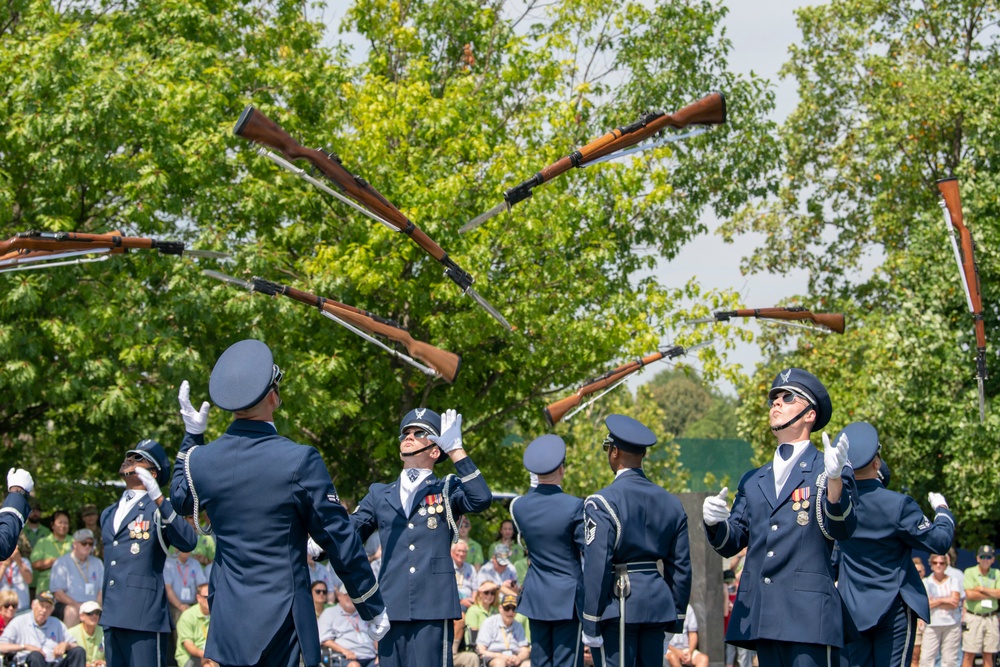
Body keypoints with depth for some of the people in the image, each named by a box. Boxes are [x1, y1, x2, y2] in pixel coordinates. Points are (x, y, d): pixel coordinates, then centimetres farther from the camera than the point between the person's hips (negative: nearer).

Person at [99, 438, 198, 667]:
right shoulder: (108, 515, 22)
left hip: (144, 619, -7)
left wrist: (158, 498, -23)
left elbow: (187, 541, -18)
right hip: (112, 619, 7)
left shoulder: (157, 509, 1)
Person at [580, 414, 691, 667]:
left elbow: (596, 567, -14)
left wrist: (591, 624, -11)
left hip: (618, 607, -6)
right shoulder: (670, 503, 9)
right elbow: (681, 567, 10)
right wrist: (676, 616, 17)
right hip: (657, 605, 6)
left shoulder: (602, 503, -10)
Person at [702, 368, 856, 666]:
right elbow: (730, 543, 17)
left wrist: (834, 479, -28)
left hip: (809, 616, -5)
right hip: (761, 618, 6)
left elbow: (842, 529, -10)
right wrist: (714, 522, -6)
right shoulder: (753, 481, 22)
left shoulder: (824, 470, 6)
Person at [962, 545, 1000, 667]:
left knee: (988, 656, 6)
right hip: (973, 617, -3)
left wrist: (982, 589, -9)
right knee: (969, 655, -5)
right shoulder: (970, 572, 1)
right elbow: (969, 595, -11)